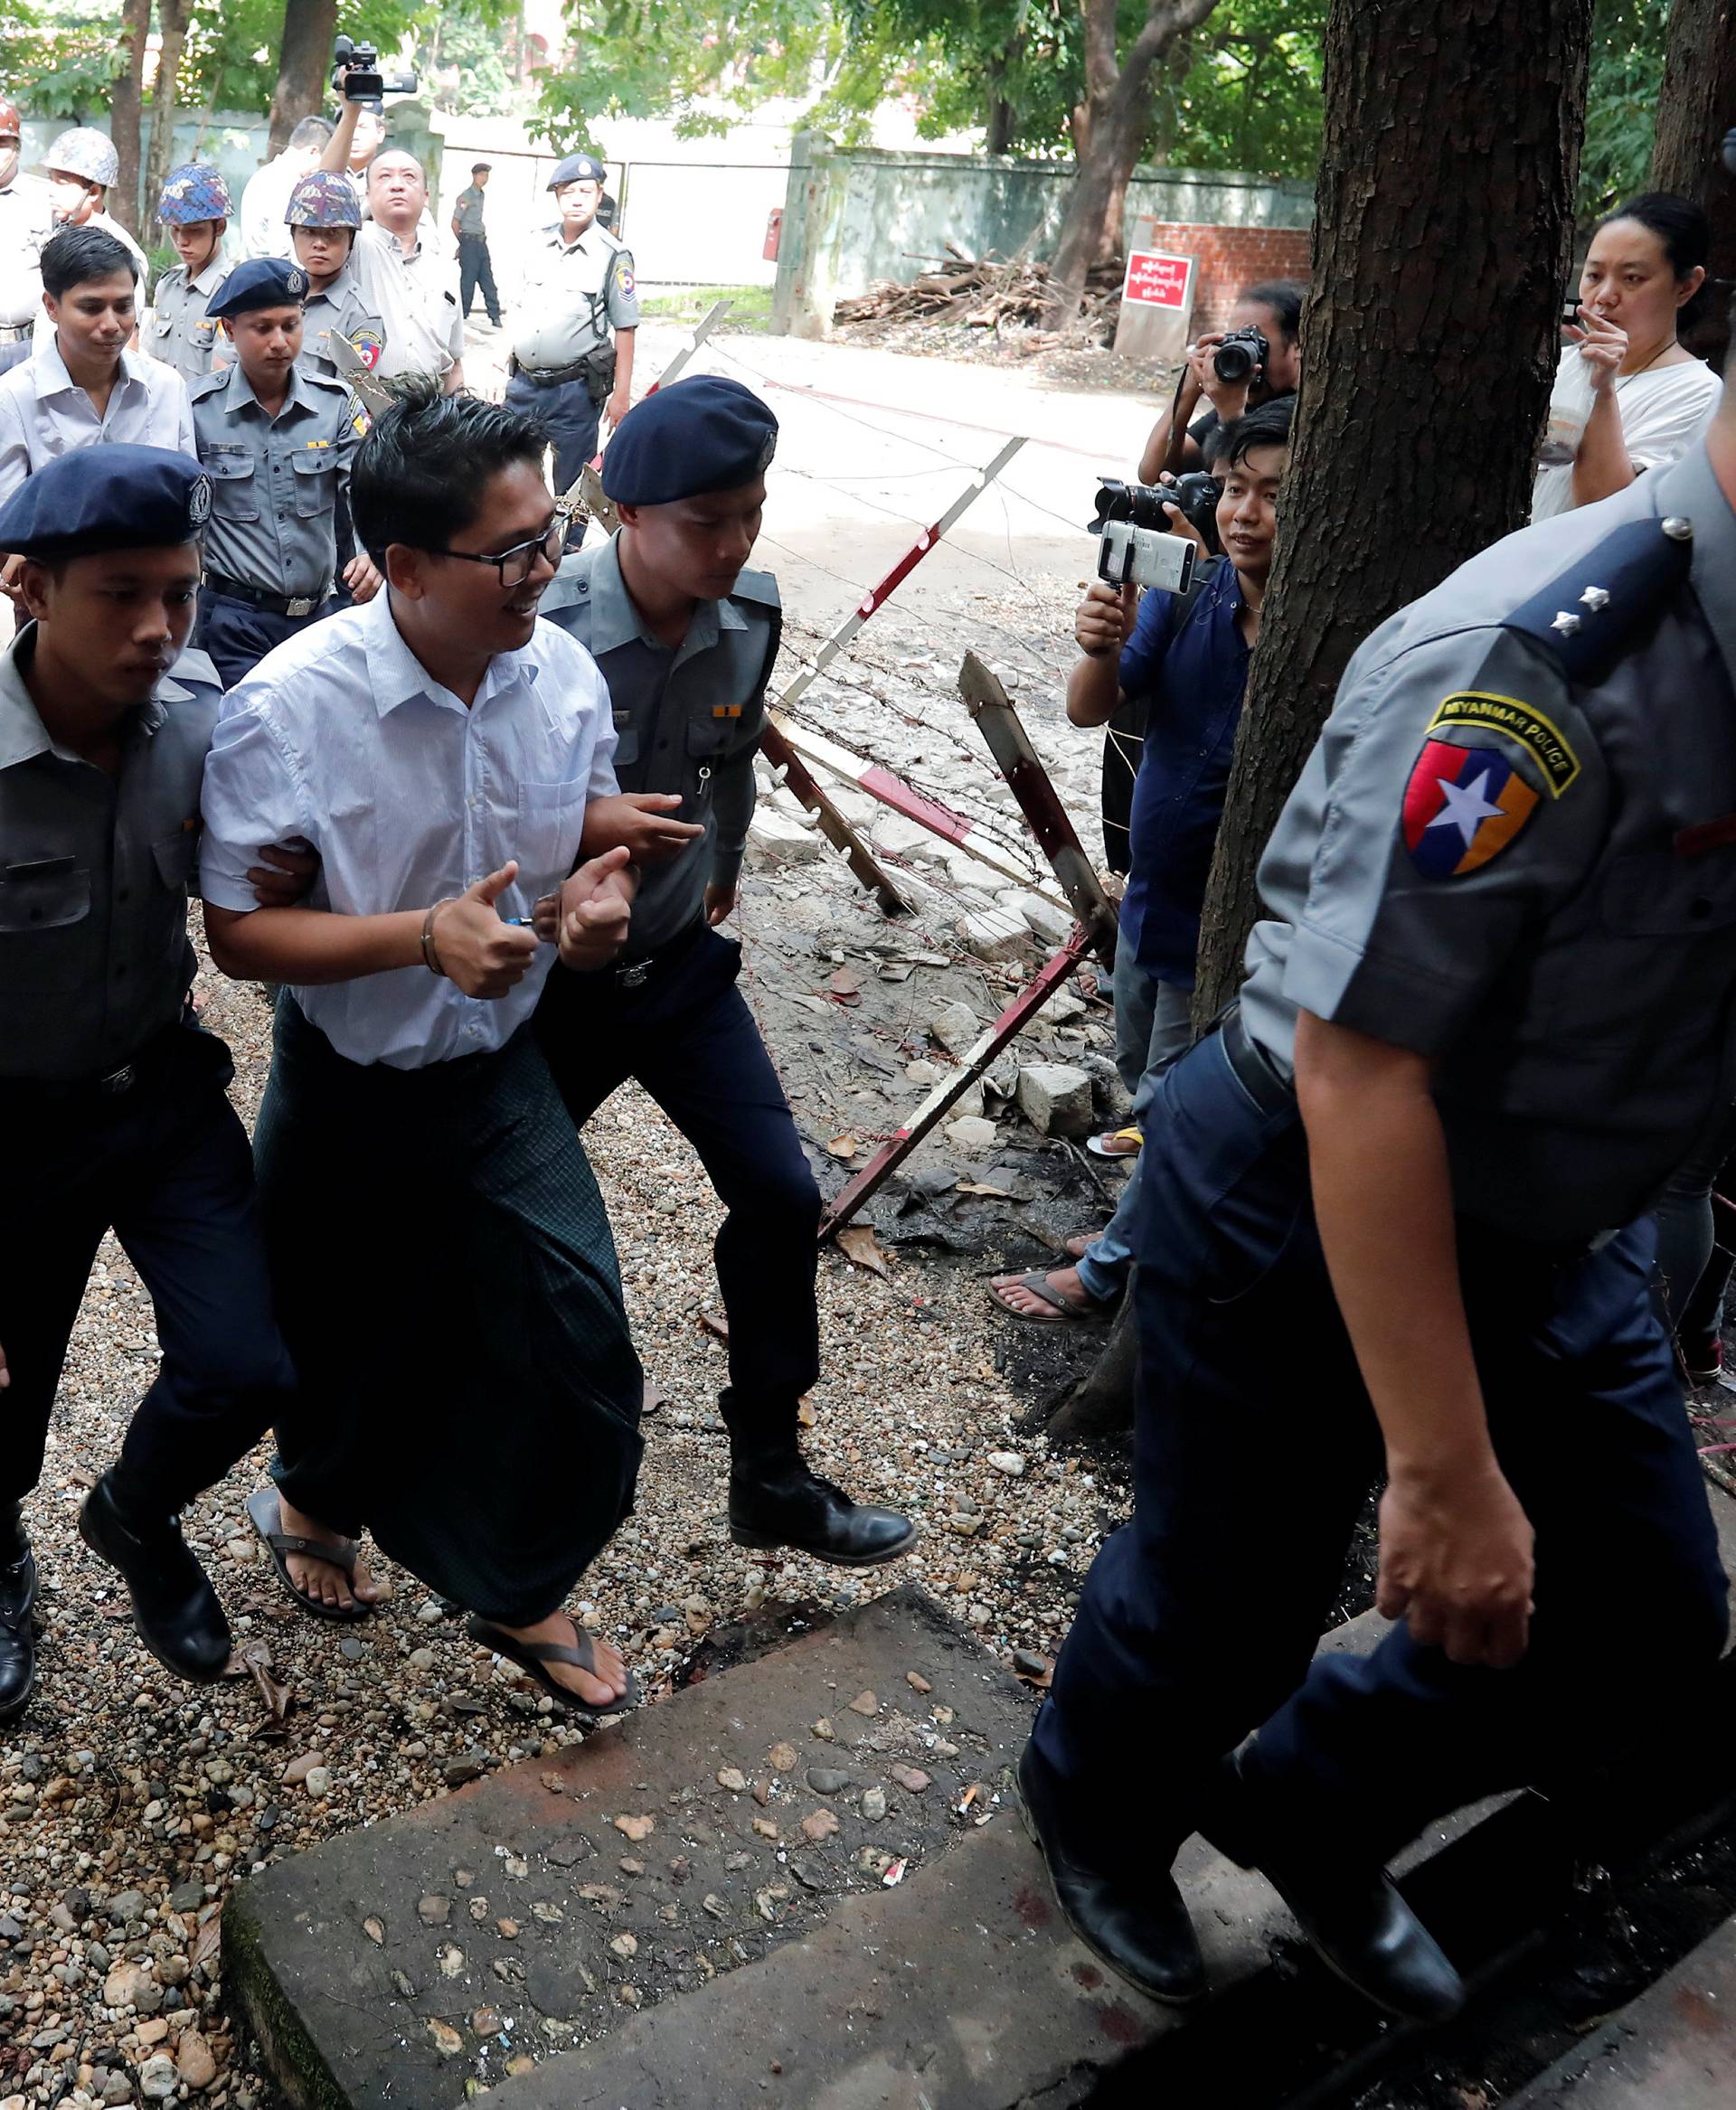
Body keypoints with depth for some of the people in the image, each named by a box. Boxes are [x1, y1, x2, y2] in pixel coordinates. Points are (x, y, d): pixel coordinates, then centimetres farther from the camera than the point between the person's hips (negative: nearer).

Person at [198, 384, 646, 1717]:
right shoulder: (288, 705, -23)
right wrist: (424, 937, -32)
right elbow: (238, 931, -18)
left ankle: (519, 1593, 29)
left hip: (500, 1072, 3)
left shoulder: (564, 672, -9)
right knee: (348, 1344, 17)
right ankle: (317, 1502, 55)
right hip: (343, 1091, -3)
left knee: (579, 1344, 1)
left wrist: (600, 897, -16)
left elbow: (600, 832, 9)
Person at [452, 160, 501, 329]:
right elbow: (455, 223, -8)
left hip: (481, 243, 8)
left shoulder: (481, 195, 15)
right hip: (469, 243, -8)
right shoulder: (466, 196, -9)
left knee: (488, 280, 4)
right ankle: (463, 317, 2)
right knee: (468, 282, -5)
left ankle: (495, 317, 4)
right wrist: (463, 243, 1)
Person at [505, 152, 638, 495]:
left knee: (570, 490, 3)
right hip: (523, 384, 5)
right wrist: (509, 365, 17)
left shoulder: (613, 256, -8)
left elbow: (624, 329, -7)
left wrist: (621, 393, -9)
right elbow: (522, 309, 17)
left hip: (574, 391, -5)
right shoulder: (539, 244, 8)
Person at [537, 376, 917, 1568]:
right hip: (552, 971, -4)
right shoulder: (545, 634, -24)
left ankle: (772, 1478, 17)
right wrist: (582, 826, -33)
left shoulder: (752, 612, -6)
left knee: (780, 1195, 0)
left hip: (681, 959, 5)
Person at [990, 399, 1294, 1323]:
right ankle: (1148, 1228, 48)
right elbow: (1090, 709, -12)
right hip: (1153, 894, 7)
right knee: (1142, 1078, 25)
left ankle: (1108, 1272, 30)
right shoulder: (1188, 588, -10)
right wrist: (1101, 648, -32)